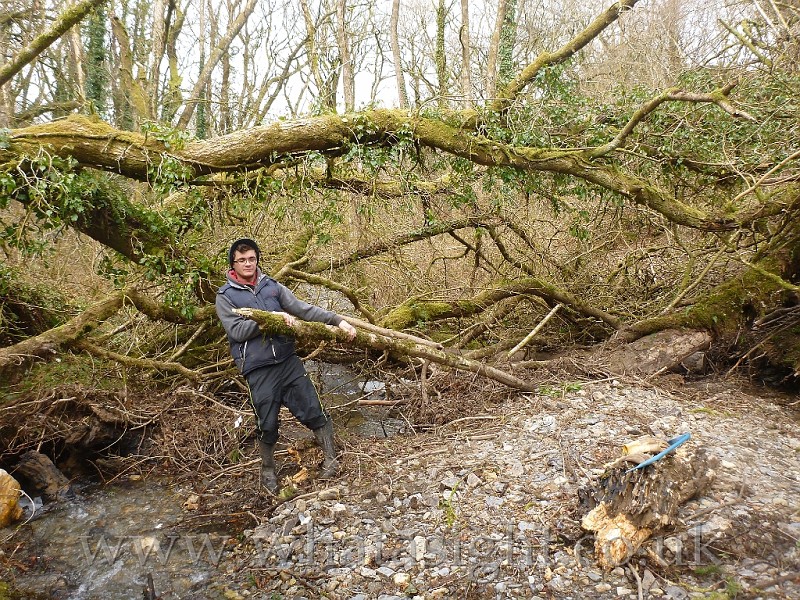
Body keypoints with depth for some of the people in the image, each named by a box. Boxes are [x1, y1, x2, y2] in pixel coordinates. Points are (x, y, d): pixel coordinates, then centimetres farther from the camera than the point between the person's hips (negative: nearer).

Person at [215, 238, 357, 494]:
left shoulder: (271, 286, 9)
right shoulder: (225, 296, 0)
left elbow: (302, 308, 2)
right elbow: (236, 331, -12)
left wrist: (337, 320, -7)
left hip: (288, 360, 3)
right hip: (258, 370, -3)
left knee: (313, 411, 0)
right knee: (267, 425, 8)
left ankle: (331, 459, 16)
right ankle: (268, 470, 31)